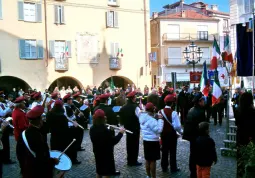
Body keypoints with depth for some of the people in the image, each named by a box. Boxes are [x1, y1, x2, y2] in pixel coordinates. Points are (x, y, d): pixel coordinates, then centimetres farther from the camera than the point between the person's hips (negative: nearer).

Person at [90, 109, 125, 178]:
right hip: (106, 154, -7)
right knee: (107, 172, 7)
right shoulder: (105, 130, -27)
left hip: (97, 153, 7)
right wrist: (120, 133, -10)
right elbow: (114, 141, -21)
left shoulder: (92, 129, -6)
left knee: (99, 169, 21)